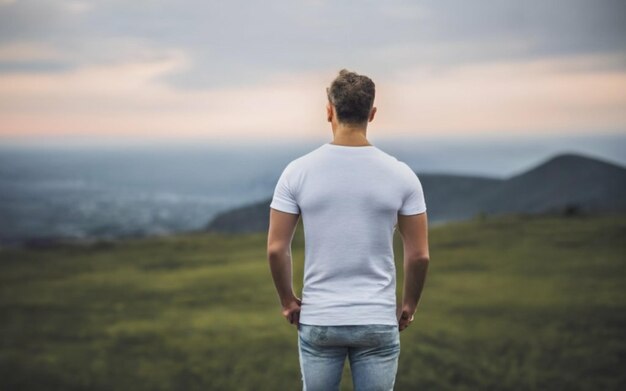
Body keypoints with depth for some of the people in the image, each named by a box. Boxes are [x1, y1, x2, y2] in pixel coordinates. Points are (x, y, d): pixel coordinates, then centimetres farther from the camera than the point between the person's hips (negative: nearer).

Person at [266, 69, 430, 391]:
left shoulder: (298, 171, -7)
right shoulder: (400, 174, -7)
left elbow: (276, 248, -6)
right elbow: (419, 254, -4)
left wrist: (288, 301, 10)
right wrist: (408, 305, 12)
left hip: (318, 320, 1)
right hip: (378, 322, 0)